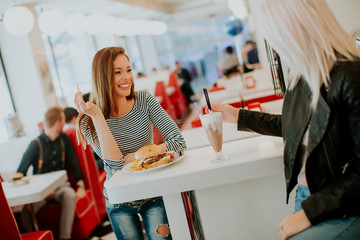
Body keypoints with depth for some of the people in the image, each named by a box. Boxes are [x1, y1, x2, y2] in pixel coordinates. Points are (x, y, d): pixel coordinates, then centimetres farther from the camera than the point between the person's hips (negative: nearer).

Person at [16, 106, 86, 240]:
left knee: (69, 195, -33)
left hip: (60, 185, 3)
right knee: (25, 210, -32)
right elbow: (20, 174, -5)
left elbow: (74, 164, 10)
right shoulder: (36, 145, -8)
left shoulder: (64, 139, 7)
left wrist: (81, 185, -5)